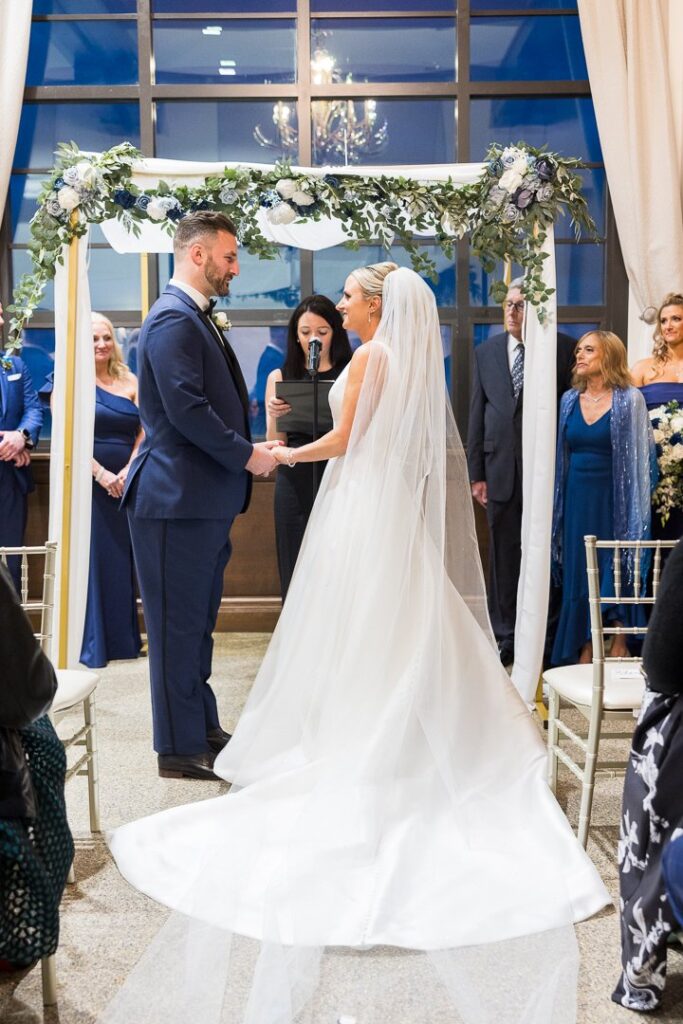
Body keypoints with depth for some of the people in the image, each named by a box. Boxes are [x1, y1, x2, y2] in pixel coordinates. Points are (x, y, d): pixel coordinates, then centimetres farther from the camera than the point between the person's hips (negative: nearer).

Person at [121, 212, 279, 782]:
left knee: (197, 622, 17)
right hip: (178, 499, -10)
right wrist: (246, 455, -14)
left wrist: (248, 447, 8)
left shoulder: (195, 317, 18)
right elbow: (185, 408, -23)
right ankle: (181, 749, 10)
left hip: (206, 499, 10)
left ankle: (201, 728, 29)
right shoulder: (173, 319, -14)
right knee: (178, 624, 0)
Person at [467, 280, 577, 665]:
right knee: (503, 558, 9)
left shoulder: (565, 348, -2)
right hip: (501, 471, 3)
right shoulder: (487, 351, 9)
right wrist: (477, 472, 5)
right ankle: (505, 639, 20)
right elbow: (477, 414, 9)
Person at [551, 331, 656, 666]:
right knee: (579, 572, 7)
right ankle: (585, 649, 16)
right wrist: (558, 505, 8)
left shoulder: (630, 399, -5)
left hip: (614, 498, -4)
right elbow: (561, 455, 12)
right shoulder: (570, 400, 9)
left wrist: (635, 509, -11)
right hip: (577, 499, 5)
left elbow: (641, 456, -6)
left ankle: (620, 646, 13)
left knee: (616, 570, 0)